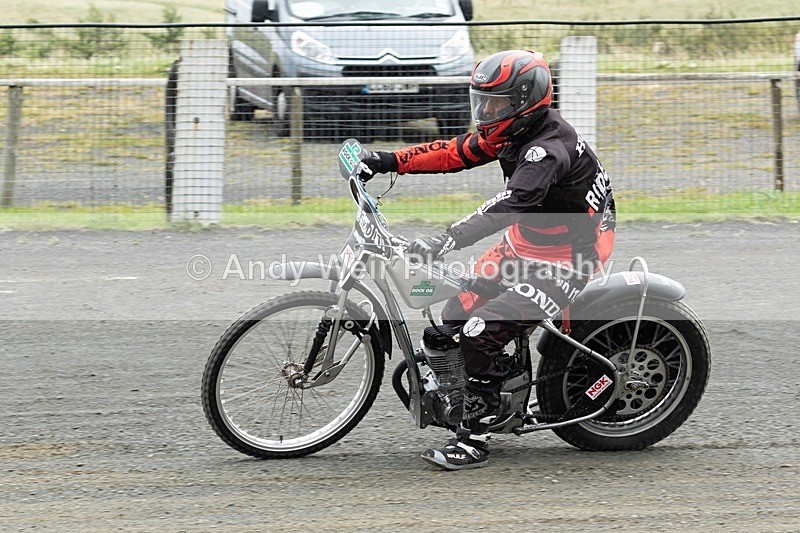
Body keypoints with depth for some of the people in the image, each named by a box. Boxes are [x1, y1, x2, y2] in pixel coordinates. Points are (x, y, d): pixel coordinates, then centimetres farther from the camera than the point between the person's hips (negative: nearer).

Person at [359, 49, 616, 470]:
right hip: (524, 245, 10)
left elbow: (510, 205, -41)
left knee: (482, 332, -22)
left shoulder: (548, 148, -28)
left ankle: (473, 440, -14)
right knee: (454, 317, 7)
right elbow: (454, 153, 8)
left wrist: (448, 240, -50)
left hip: (565, 262, -10)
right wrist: (390, 161, -1)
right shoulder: (512, 132, 2)